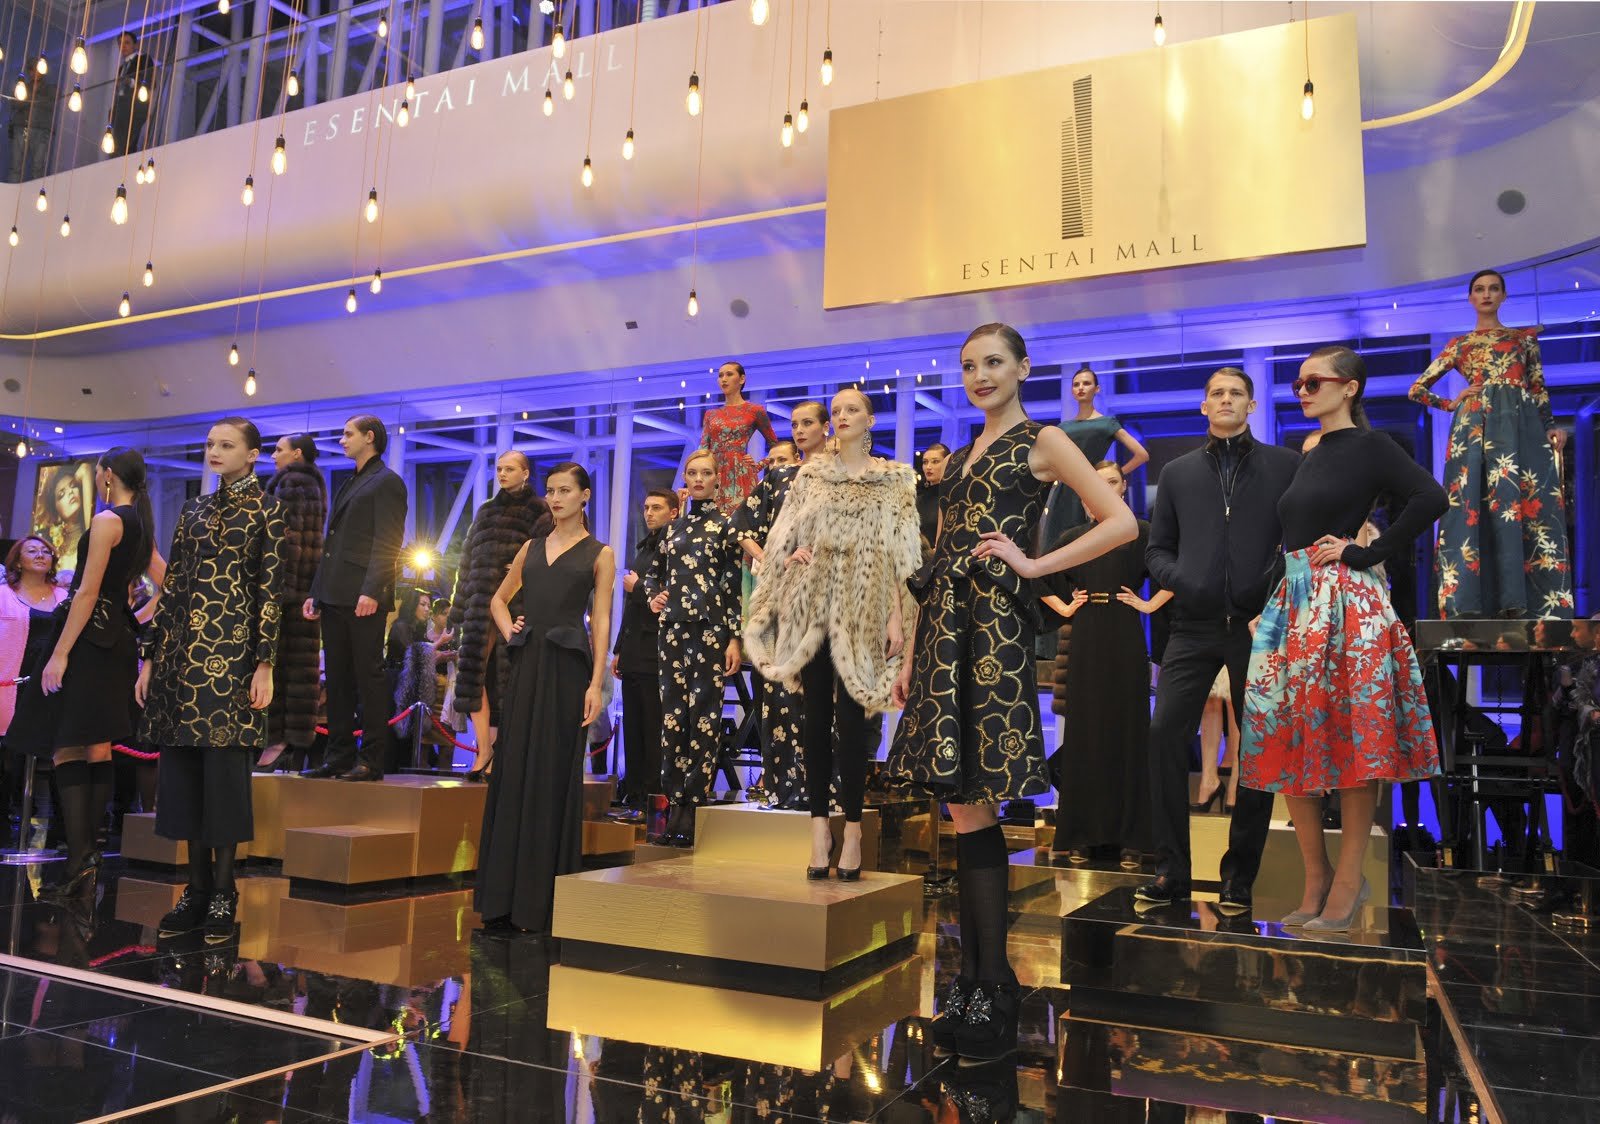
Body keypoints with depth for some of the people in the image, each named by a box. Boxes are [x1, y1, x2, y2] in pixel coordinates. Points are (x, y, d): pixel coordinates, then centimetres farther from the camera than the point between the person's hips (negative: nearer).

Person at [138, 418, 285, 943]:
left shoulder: (266, 510, 0)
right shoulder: (194, 510, 15)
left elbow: (271, 589, -6)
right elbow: (172, 586, 14)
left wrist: (264, 663, -12)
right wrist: (153, 657, 11)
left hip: (231, 649, -6)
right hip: (182, 649, 6)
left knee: (224, 766, -4)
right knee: (182, 767, 5)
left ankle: (223, 893, 5)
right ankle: (196, 888, 14)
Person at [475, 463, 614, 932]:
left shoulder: (599, 554, 3)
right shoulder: (532, 547, 15)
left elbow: (601, 622, -3)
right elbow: (499, 598, 26)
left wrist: (596, 684, -12)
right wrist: (508, 629, 6)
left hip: (567, 669, -4)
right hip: (526, 665, 4)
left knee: (552, 774, -1)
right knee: (513, 769, 5)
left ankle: (543, 896, 8)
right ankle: (506, 890, 16)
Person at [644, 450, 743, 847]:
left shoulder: (726, 525, 3)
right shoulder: (675, 527, 16)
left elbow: (733, 584, -3)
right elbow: (653, 572, 27)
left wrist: (734, 638, -10)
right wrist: (653, 596, 5)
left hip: (710, 628, -5)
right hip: (673, 628, 5)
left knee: (704, 713, -6)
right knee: (672, 713, 4)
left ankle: (695, 806, -2)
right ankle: (676, 802, 11)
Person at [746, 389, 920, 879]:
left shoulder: (894, 478, 6)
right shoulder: (810, 475, 13)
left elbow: (902, 554, -1)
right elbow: (784, 538, 16)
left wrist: (898, 617, -8)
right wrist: (793, 555, -6)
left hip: (863, 612, -2)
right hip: (813, 609, 3)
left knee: (850, 719, -4)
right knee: (816, 718, 2)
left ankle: (852, 829, 5)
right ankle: (819, 825, 8)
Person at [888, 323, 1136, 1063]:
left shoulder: (1043, 441, 4)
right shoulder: (960, 457, 21)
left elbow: (1121, 522, -6)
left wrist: (1034, 563, -9)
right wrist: (910, 656, 13)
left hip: (994, 622, -6)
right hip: (944, 624, 6)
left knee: (974, 805, -9)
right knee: (962, 803, 6)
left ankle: (993, 992, 1)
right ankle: (976, 978, 16)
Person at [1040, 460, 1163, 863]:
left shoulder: (1141, 532, 4)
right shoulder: (1074, 536, 12)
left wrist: (1150, 603, -6)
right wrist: (1063, 607, 8)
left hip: (1125, 639, -2)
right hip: (1086, 638, 2)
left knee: (1126, 727, 0)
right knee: (1084, 729, 3)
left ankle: (1128, 834, 6)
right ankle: (1083, 834, 8)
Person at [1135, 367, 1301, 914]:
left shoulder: (1286, 465, 7)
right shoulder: (1177, 472, 15)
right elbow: (1157, 548, 15)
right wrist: (1178, 580, -4)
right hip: (1194, 626, 2)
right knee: (1165, 731, -10)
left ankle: (1240, 875, 17)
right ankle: (1171, 869, 1)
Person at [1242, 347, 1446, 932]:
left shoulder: (1369, 446, -4)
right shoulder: (1311, 457, 18)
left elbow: (1430, 498, -18)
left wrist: (1366, 553, -14)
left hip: (1344, 605, -7)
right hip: (1294, 603, 8)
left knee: (1349, 741, -1)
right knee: (1290, 741, 5)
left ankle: (1349, 879, 9)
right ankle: (1316, 876, 16)